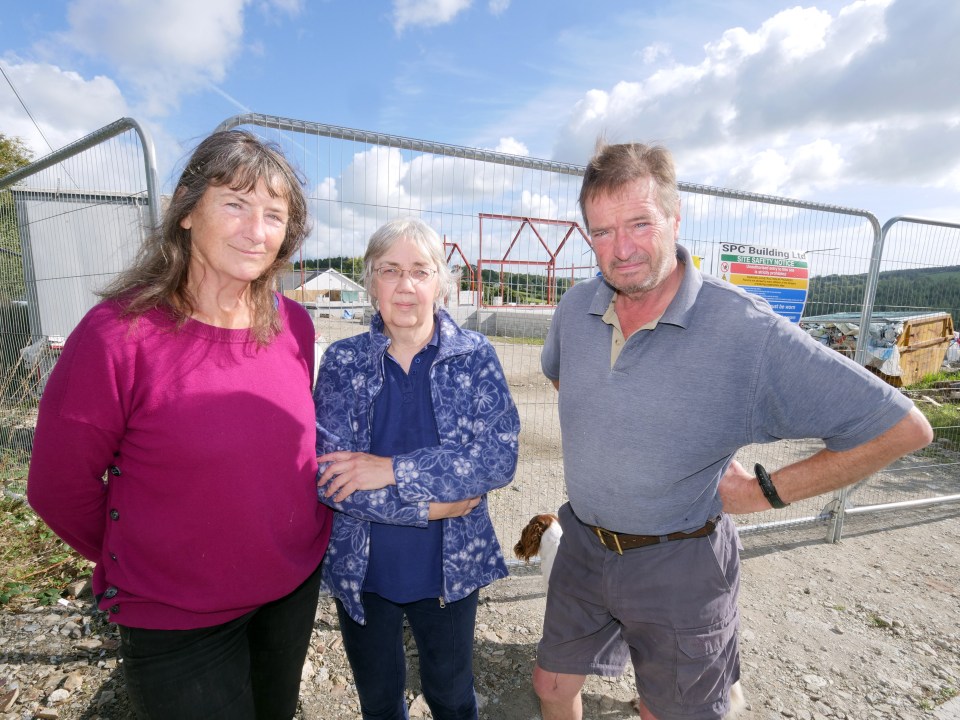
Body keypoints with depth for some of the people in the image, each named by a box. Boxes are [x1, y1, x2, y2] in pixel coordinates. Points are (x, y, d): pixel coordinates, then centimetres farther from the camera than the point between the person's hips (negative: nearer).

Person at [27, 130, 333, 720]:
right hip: (177, 624, -4)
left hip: (298, 586, 5)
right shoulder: (118, 335, -23)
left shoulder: (295, 325, -9)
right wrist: (144, 566, 2)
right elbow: (60, 489, -11)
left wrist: (304, 536, 8)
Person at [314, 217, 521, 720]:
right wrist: (434, 504, -20)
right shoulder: (342, 361, -9)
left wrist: (393, 470, -26)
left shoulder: (475, 356, -10)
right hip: (362, 570, 1)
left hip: (450, 567, 0)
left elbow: (500, 457, -20)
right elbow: (329, 479, -16)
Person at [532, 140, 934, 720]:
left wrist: (767, 491, -15)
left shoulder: (747, 330, -24)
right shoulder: (576, 307, -7)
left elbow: (903, 427, -18)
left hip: (679, 567, -4)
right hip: (584, 546, 5)